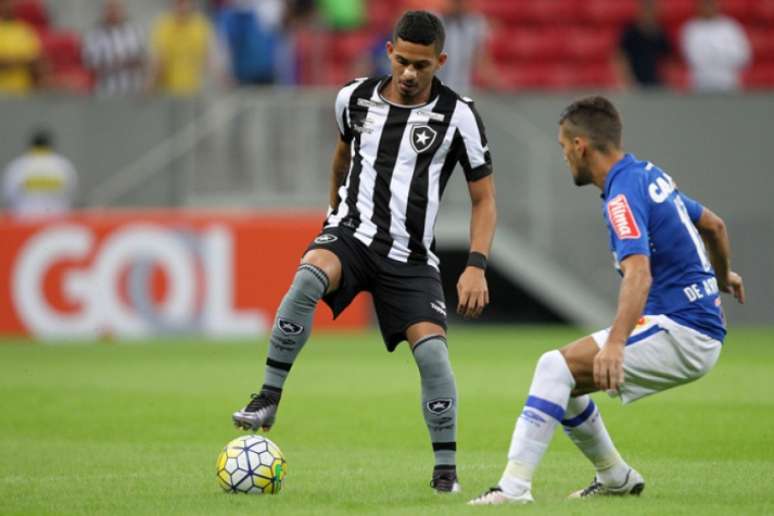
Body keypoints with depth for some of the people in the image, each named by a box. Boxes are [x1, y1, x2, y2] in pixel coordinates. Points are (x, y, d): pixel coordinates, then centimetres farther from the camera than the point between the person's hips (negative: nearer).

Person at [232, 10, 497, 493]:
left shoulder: (458, 116, -7)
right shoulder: (355, 98, 1)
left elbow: (484, 199, -1)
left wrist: (476, 267, -12)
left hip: (411, 256, 0)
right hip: (353, 233, 0)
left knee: (431, 347, -18)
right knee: (309, 275, -34)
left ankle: (446, 466, 1)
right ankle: (268, 399, -25)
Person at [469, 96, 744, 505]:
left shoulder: (624, 194, -16)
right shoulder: (651, 176, 14)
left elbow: (639, 274, -31)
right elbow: (714, 226, 29)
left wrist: (615, 343, -44)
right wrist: (723, 276, 49)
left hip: (682, 332, -10)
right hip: (699, 326, 10)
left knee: (556, 367, -21)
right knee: (562, 380, 16)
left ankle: (515, 485, -29)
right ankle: (616, 478, 29)